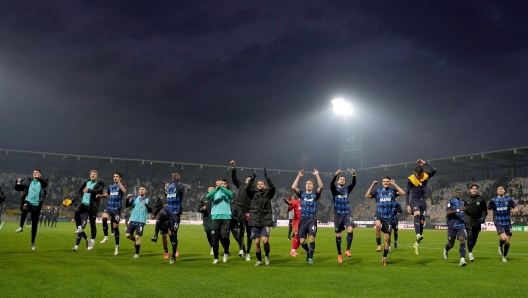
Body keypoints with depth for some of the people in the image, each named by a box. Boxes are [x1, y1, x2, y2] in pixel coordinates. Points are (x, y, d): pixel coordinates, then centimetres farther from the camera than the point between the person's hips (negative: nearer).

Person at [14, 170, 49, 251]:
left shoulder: (42, 182, 9)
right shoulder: (28, 181, 15)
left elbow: (46, 184, -15)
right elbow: (17, 188, 15)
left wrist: (38, 178, -32)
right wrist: (18, 183, -7)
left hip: (36, 205, -1)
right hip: (27, 201, 1)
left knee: (34, 225, 4)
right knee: (25, 209, -38)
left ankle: (32, 242, 18)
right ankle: (21, 227, -22)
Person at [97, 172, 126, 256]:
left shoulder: (120, 186, -2)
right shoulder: (110, 186, 13)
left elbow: (124, 191, -27)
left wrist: (119, 182, -25)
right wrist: (101, 195, 14)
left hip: (117, 209, -3)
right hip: (109, 207, 4)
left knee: (115, 227, 2)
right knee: (104, 218, -29)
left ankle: (117, 246, 14)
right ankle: (106, 237, -17)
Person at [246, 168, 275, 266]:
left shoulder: (268, 193, 6)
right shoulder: (253, 194, 8)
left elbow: (272, 187, -13)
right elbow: (247, 188, -10)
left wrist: (266, 177, -19)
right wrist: (252, 178, -18)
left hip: (265, 221, -1)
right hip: (255, 222, 2)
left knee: (265, 240, -13)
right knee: (256, 242, 1)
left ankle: (267, 255, 16)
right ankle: (259, 260, 18)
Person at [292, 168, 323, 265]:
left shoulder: (315, 194, 8)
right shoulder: (302, 194, 10)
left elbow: (321, 187, -11)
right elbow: (293, 187, -6)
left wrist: (317, 175, -13)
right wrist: (299, 176, -7)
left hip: (312, 219, -1)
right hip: (303, 219, 2)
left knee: (312, 237, -16)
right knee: (302, 241, -1)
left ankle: (310, 257, -2)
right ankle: (308, 251, 30)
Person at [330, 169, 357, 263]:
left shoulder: (347, 189, 9)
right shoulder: (335, 189, 2)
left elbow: (353, 184, -7)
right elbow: (331, 183, -20)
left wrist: (354, 175, -24)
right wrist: (336, 175, -34)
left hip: (347, 213, 2)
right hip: (338, 214, -1)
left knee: (350, 230, -23)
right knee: (338, 235, 3)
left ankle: (348, 250, -13)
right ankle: (339, 255, 15)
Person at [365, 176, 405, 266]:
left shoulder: (393, 191, 5)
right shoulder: (377, 191, 6)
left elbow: (402, 193, -11)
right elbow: (367, 196, -4)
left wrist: (394, 184, -7)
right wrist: (372, 185, -5)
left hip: (388, 217, 0)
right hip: (379, 215, 0)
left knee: (387, 238, 1)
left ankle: (384, 257, 14)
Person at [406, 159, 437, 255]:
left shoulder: (426, 177, -1)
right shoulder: (410, 179, -6)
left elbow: (434, 170, -19)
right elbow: (407, 192, -2)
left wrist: (425, 163, -18)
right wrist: (408, 205, -9)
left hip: (423, 201, 3)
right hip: (414, 200, -3)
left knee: (422, 222, 3)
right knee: (417, 215, -33)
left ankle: (416, 244, 14)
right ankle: (418, 235, -50)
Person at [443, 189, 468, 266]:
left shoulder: (463, 202, 15)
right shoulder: (451, 201, -2)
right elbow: (448, 212, -18)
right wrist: (458, 210, -28)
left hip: (461, 225, 4)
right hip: (452, 225, -3)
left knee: (462, 240, -17)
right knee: (451, 244, 6)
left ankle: (462, 260, -21)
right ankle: (446, 250, 41)